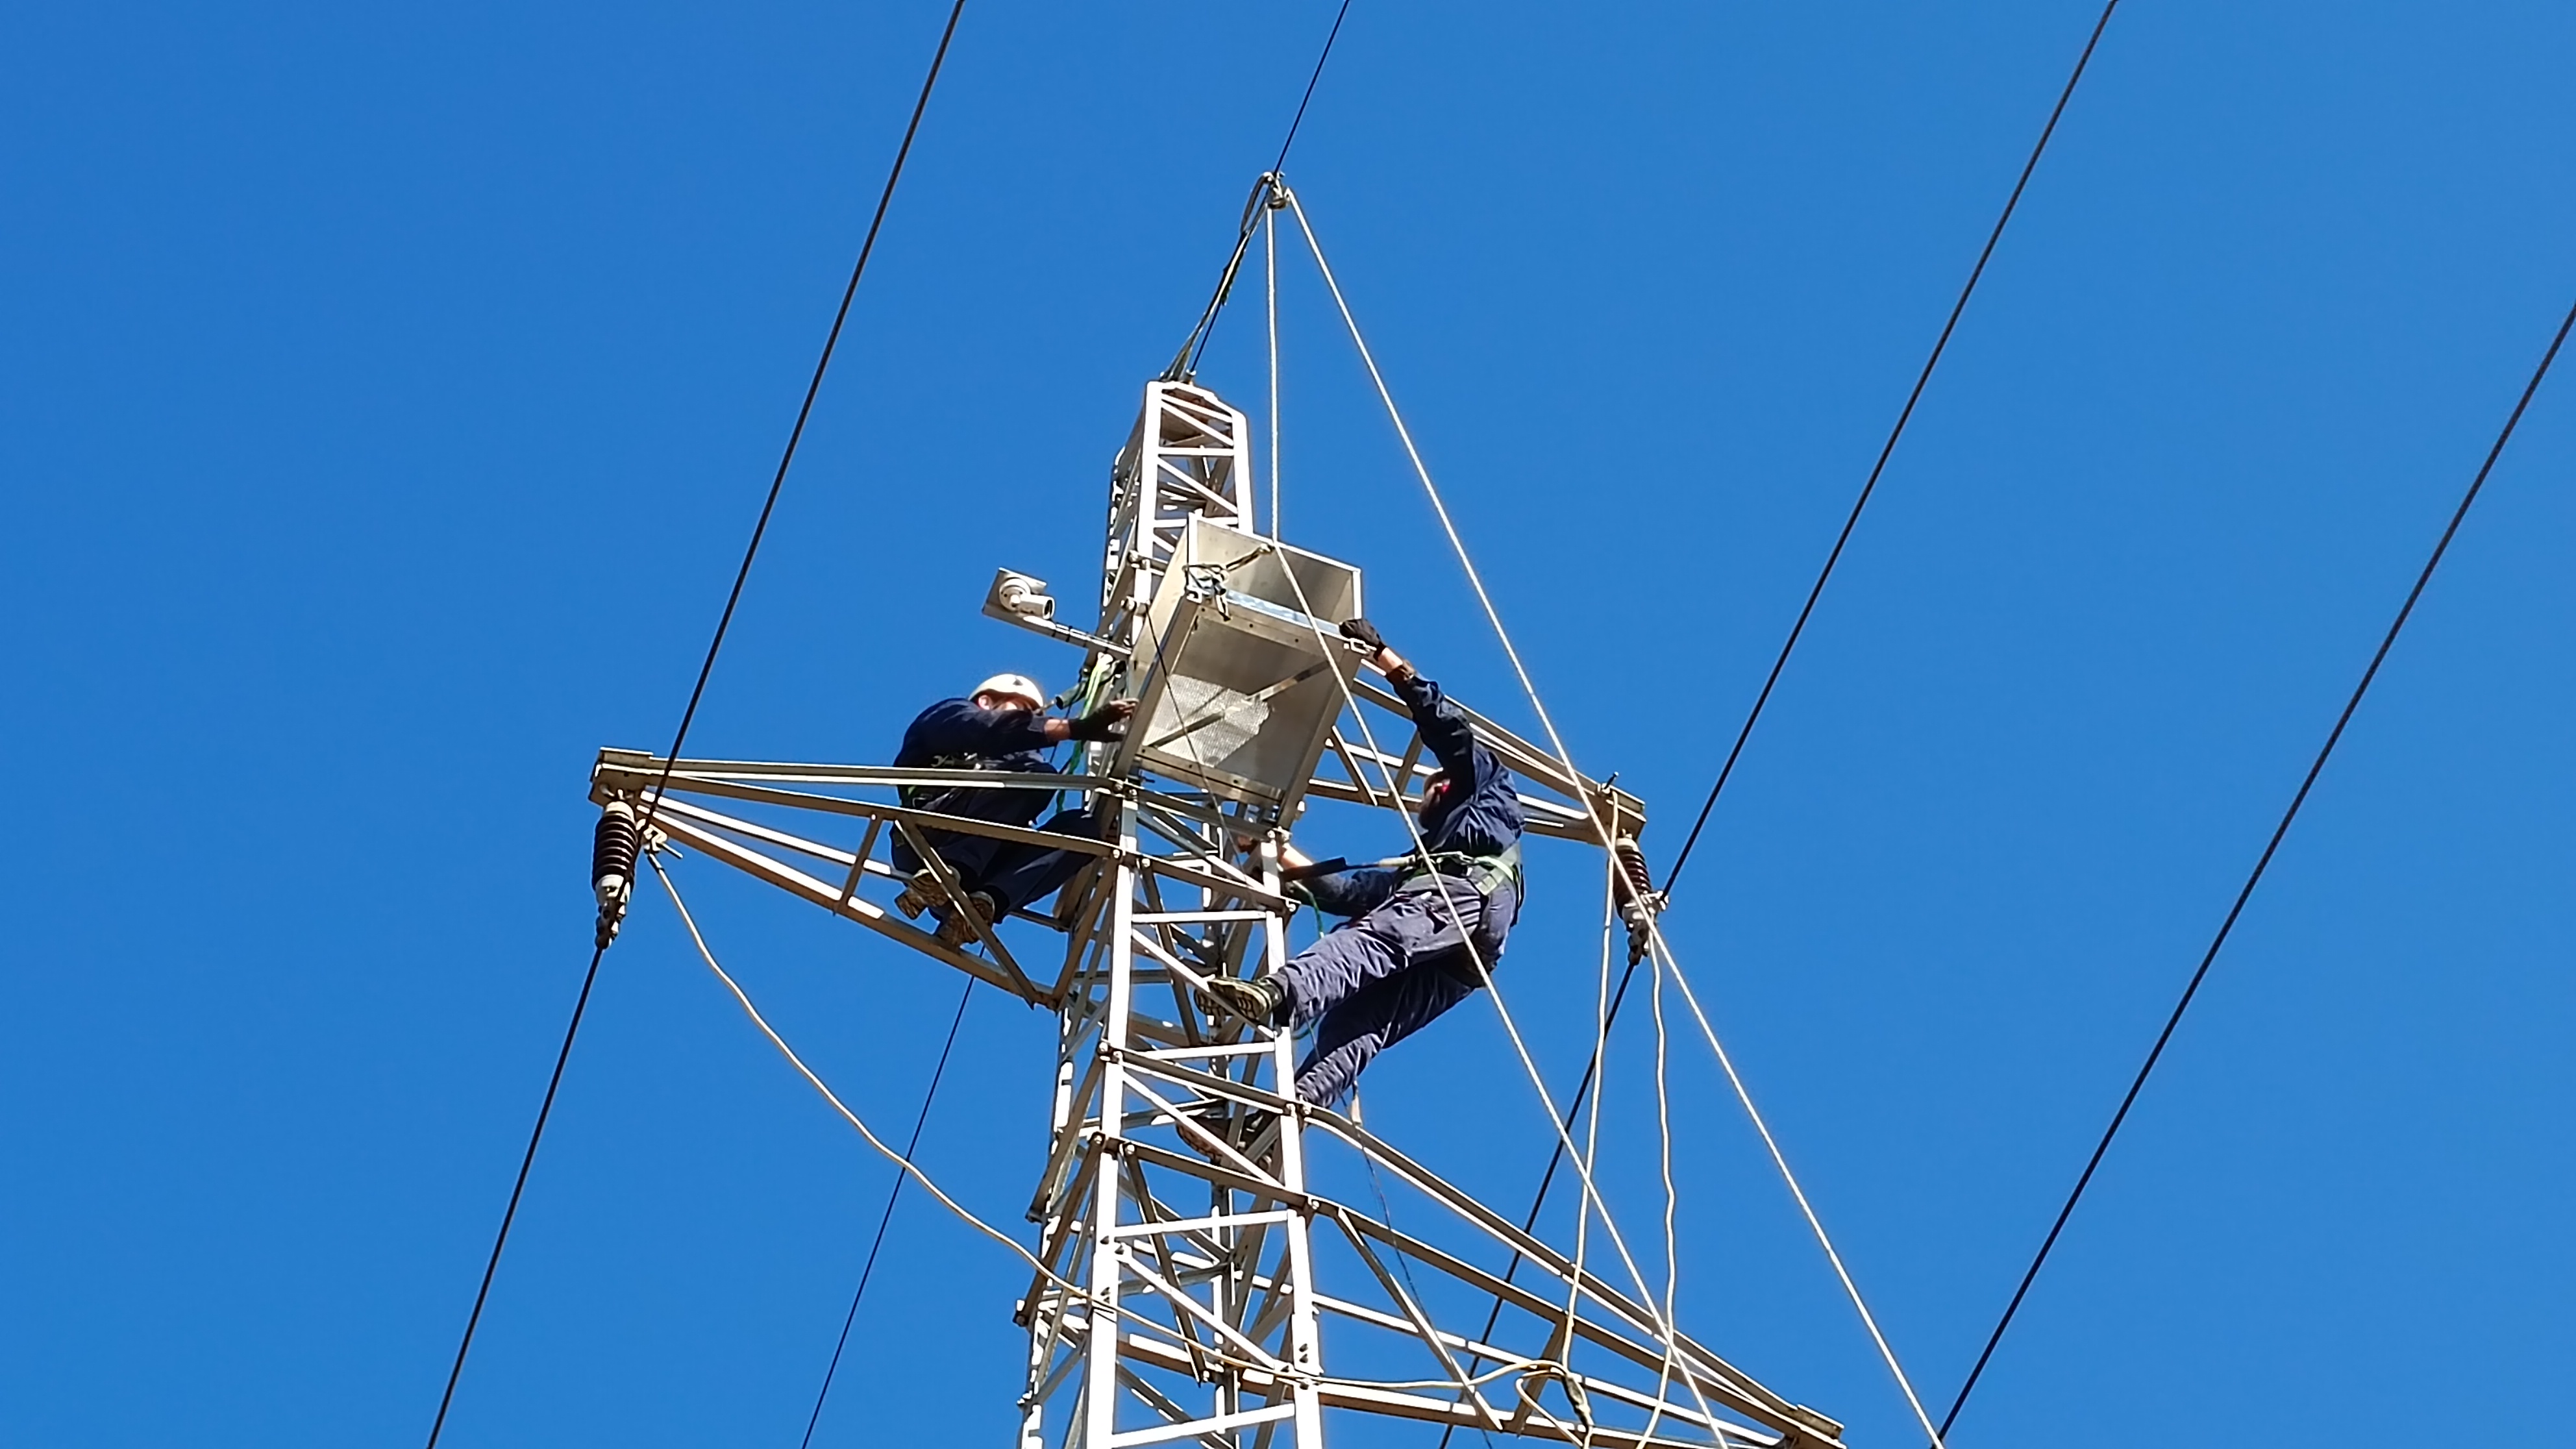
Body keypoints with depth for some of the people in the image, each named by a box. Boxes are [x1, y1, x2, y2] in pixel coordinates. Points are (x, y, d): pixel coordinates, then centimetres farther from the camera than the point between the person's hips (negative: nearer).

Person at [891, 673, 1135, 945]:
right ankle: (950, 871, -34)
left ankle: (985, 901, -30)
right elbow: (994, 730, -4)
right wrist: (1078, 727, -14)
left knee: (1085, 825, -7)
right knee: (1035, 774, -18)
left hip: (981, 868, 6)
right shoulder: (950, 715, 20)